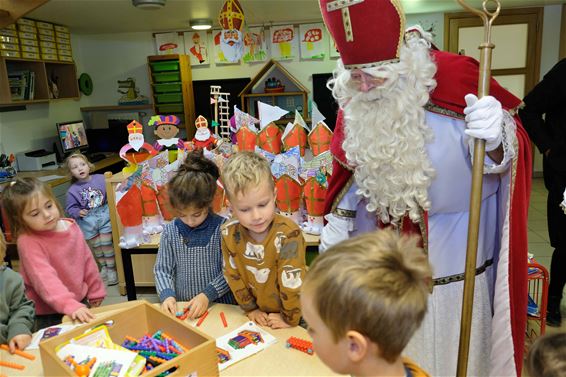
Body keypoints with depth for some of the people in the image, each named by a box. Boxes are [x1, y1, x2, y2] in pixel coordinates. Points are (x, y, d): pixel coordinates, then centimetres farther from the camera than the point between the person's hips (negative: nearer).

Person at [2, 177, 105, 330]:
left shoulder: (72, 227, -5)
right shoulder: (28, 242, -23)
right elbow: (46, 280, -34)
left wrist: (95, 292, 13)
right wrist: (70, 305, -45)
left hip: (81, 302, 6)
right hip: (49, 314, -5)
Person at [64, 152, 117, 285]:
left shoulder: (101, 179, -4)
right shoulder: (72, 191, -3)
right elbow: (70, 208, 0)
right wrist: (78, 212, -18)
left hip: (104, 215, -1)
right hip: (87, 220, 1)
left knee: (106, 243, -3)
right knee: (96, 246, 12)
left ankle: (111, 268, 14)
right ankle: (103, 267, 34)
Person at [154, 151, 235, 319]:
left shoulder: (222, 228, -8)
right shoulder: (170, 231, 1)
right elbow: (162, 269, 6)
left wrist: (207, 295, -15)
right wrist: (167, 294, -10)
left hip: (220, 304, -2)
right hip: (182, 308, 2)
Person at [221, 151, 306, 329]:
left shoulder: (288, 234, -29)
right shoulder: (229, 233, -15)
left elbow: (292, 281, -21)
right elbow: (233, 275, -3)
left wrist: (289, 319, -12)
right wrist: (250, 309, 2)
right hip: (260, 314, 2)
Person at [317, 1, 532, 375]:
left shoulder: (455, 77, -19)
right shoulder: (354, 101, -6)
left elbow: (499, 160, -12)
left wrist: (496, 141, -34)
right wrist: (337, 221, 5)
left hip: (450, 254, -3)